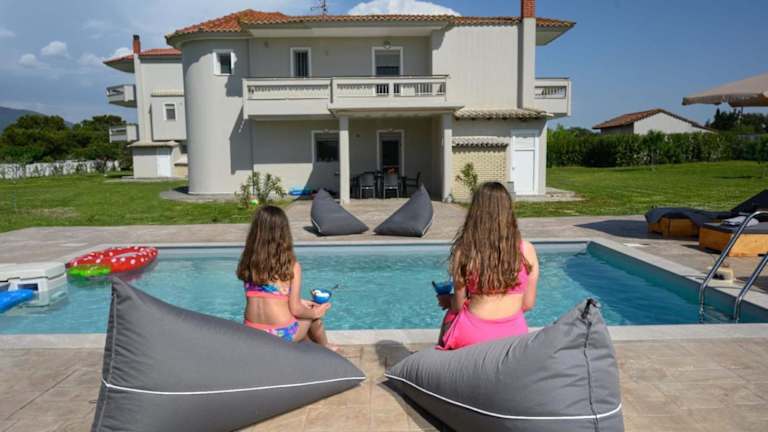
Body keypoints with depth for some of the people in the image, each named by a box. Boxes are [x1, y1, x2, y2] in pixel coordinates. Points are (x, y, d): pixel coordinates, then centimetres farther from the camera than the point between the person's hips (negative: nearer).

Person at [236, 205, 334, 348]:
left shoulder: (248, 262, -3)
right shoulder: (291, 265, -15)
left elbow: (265, 300, 7)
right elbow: (296, 310, -12)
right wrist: (315, 312, 9)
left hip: (251, 334, 4)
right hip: (281, 335, -4)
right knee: (314, 315, 27)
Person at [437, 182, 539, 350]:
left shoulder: (464, 250, -13)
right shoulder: (526, 250, -8)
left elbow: (458, 306, -5)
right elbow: (528, 304, 1)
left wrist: (447, 301, 18)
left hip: (471, 336, -2)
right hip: (514, 335, 2)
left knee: (451, 314, 32)